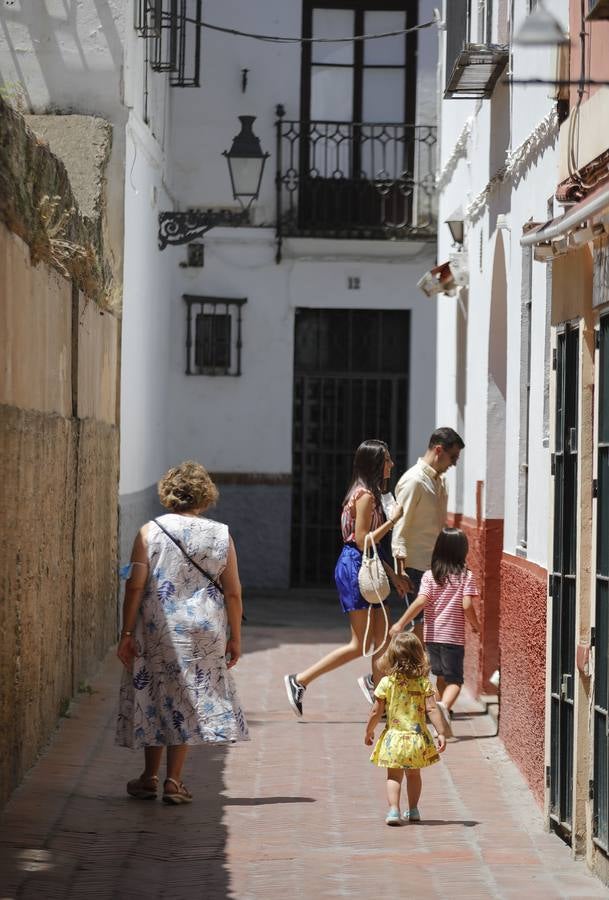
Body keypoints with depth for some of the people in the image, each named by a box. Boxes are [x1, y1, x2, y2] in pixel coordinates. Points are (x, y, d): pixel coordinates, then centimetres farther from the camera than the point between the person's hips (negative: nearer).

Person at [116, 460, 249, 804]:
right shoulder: (220, 535, 0)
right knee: (190, 699, 7)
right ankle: (174, 780, 5)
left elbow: (135, 586, -7)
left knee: (153, 698, 13)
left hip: (157, 630, 0)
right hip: (203, 631, 0)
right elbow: (233, 592, 2)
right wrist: (235, 637, 10)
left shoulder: (149, 532, -3)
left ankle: (150, 776, 19)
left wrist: (127, 633, -2)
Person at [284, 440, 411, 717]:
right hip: (354, 568, -10)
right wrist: (393, 520, -16)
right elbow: (363, 541, -19)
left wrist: (392, 574, 16)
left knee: (382, 639, 8)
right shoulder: (365, 495, -15)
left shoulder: (368, 493, 15)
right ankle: (299, 681, -1)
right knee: (360, 645, -7)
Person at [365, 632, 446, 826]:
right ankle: (413, 811, 30)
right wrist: (441, 733, -10)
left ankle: (394, 810, -10)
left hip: (394, 737, -1)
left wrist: (369, 731, 11)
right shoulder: (423, 682, -7)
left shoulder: (386, 682, -8)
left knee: (394, 776, 7)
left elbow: (376, 712, -4)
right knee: (414, 774, 20)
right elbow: (432, 710, -13)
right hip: (417, 737, 2)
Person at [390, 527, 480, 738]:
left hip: (433, 634, 3)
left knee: (441, 676, 18)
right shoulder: (466, 576, -4)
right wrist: (475, 625, 5)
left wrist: (401, 623, -7)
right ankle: (444, 705, -30)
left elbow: (421, 602, -11)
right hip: (454, 636, -2)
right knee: (454, 679, -3)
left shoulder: (430, 576, -1)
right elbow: (467, 606, -12)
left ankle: (443, 712, 24)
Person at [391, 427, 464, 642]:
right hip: (417, 566, -9)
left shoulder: (439, 480, 15)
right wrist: (401, 571, -21)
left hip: (436, 565, 9)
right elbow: (400, 528, -16)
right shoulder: (413, 481, -13)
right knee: (423, 624, -8)